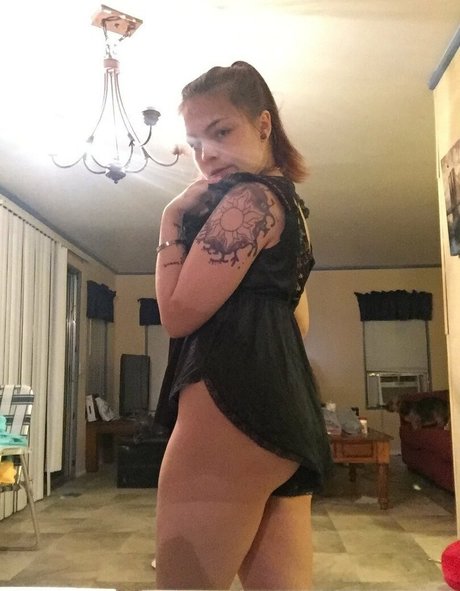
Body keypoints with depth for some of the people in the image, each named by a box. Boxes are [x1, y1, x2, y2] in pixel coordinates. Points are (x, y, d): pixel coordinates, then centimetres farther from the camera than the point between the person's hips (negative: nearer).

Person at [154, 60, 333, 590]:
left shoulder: (248, 198, -8)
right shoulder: (286, 202, 23)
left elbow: (178, 313, -11)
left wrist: (172, 222, -1)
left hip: (233, 405, -11)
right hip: (286, 410, 11)